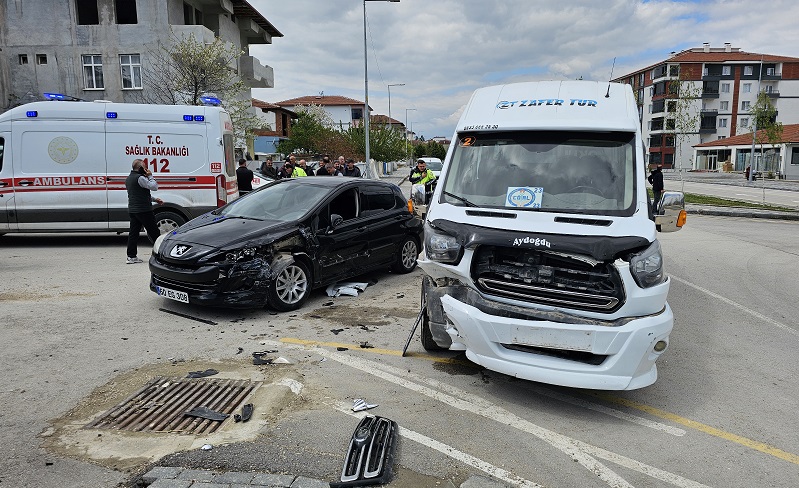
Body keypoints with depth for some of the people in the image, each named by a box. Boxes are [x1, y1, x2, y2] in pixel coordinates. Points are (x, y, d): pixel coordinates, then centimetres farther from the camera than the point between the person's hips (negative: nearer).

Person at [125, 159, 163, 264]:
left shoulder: (129, 178, 18)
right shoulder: (140, 178, -15)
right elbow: (154, 187, -19)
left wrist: (154, 199, 21)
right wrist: (150, 176, -6)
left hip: (132, 210, 9)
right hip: (143, 210, -9)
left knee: (133, 232, 7)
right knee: (154, 232, 1)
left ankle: (131, 256, 5)